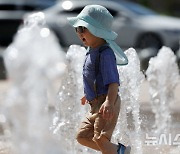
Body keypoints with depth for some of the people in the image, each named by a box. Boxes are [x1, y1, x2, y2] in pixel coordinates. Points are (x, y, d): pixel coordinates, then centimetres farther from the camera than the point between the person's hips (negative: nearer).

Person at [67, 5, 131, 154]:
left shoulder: (105, 53, -18)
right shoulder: (92, 51, 11)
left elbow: (113, 81, -26)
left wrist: (109, 102, -40)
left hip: (106, 104, -10)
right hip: (96, 105, 10)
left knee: (100, 139, -17)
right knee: (82, 136, 11)